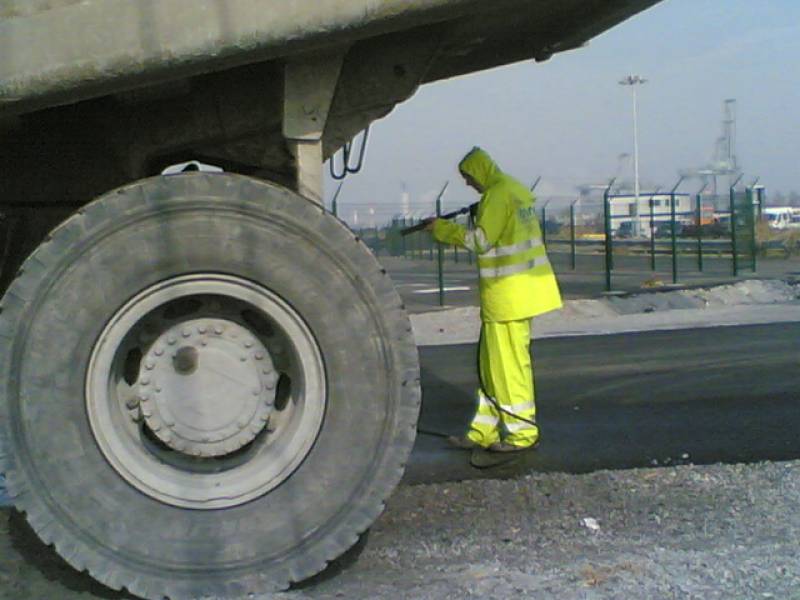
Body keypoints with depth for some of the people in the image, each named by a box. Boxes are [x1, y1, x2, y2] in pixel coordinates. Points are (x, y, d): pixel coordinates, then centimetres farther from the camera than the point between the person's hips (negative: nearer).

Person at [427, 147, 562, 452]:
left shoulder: (498, 194, -14)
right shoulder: (516, 189, 16)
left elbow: (482, 240, -17)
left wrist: (443, 229, -6)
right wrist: (453, 230, 13)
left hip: (510, 292, -10)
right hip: (519, 289, 10)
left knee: (509, 363, -3)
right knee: (493, 361, 13)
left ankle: (522, 432, 5)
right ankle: (485, 432, 19)